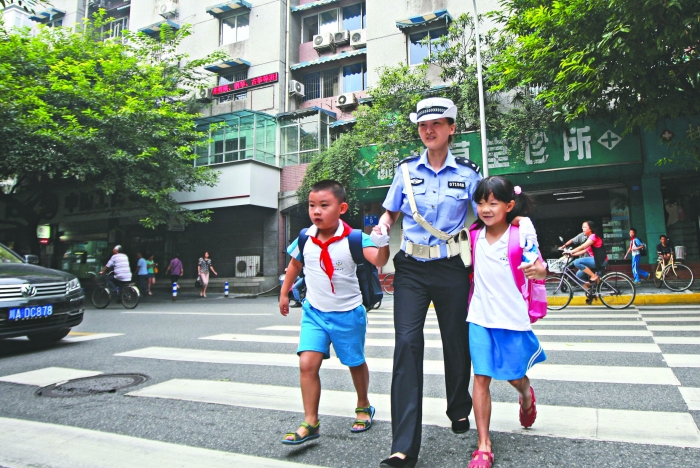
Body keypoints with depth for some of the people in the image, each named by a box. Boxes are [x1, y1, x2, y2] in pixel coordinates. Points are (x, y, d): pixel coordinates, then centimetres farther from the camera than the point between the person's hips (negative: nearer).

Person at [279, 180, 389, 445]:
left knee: (355, 363, 16)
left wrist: (382, 243, -51)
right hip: (314, 312, 3)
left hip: (348, 314, -2)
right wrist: (284, 293, 19)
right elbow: (295, 264, 13)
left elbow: (379, 261, -32)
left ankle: (363, 406, 42)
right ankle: (310, 423, 4)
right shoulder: (305, 239, -6)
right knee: (307, 364, -9)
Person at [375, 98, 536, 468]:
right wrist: (382, 227, -6)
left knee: (456, 341, 12)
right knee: (407, 343, -11)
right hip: (411, 269, 0)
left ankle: (460, 411, 42)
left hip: (451, 269, 0)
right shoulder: (406, 169, 6)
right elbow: (390, 213, 14)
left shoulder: (467, 172, 3)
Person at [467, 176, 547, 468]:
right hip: (480, 318, 3)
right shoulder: (475, 235, 1)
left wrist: (539, 272, -38)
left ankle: (526, 398, 53)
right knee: (481, 378, 0)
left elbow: (538, 268, -18)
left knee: (515, 377, 15)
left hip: (513, 318, -2)